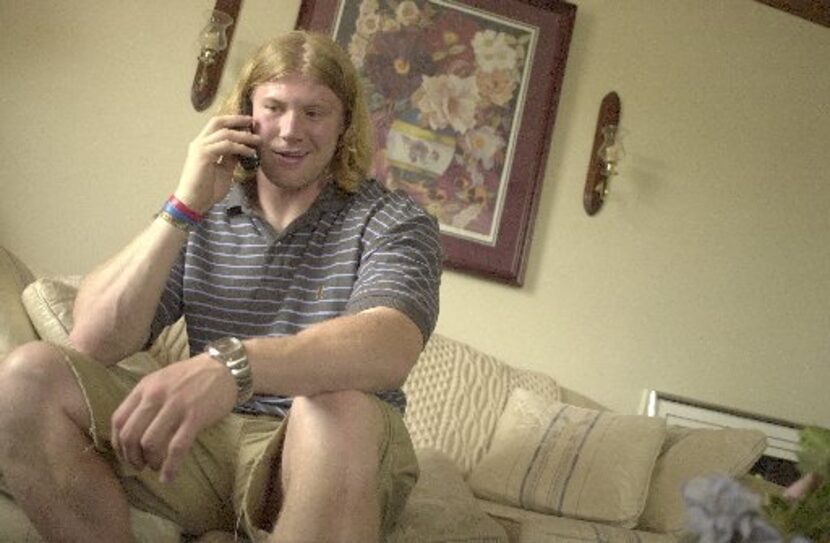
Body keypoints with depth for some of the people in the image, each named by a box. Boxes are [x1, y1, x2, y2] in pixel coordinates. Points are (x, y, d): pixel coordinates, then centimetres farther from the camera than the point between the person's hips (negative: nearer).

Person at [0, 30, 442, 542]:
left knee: (336, 407, -38)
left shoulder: (396, 224, -4)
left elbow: (389, 348, -26)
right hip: (205, 442, 4)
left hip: (335, 459, -3)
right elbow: (92, 344, -3)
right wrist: (184, 209, -12)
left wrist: (232, 363, -44)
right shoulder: (203, 216, 8)